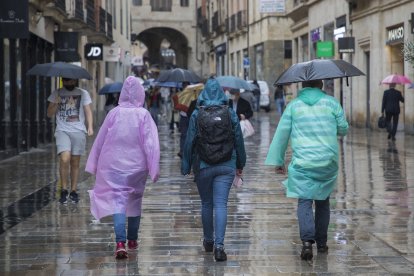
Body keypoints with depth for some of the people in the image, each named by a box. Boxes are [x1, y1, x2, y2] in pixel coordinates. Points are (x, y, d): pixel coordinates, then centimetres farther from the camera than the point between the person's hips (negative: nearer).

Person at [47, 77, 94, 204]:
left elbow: (88, 111, 4)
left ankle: (73, 191, 14)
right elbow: (49, 114, 10)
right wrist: (56, 104, -9)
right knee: (65, 158, -19)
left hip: (78, 131, 1)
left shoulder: (83, 93, 9)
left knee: (75, 162, 4)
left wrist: (90, 127, -11)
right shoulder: (56, 94, 10)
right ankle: (64, 190, -8)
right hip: (62, 131, -1)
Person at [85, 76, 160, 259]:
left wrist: (94, 165, 13)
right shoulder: (143, 115, -7)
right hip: (137, 165, 0)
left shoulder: (114, 113, -3)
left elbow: (100, 140, 3)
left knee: (118, 201, -5)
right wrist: (154, 168, -5)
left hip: (114, 165, 0)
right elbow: (151, 143, -10)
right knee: (135, 200, 18)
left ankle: (120, 242, -23)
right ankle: (132, 240, 30)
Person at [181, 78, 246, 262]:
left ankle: (208, 241, 28)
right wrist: (240, 164, 15)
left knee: (206, 203, 15)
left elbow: (189, 141, -4)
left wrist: (186, 166, 3)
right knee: (221, 204, -4)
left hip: (203, 165, 0)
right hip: (226, 165, 0)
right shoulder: (230, 113, 1)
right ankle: (219, 245, -16)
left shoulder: (197, 114, -4)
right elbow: (238, 139, 5)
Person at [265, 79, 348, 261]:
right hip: (328, 162, 1)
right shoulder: (331, 103, 4)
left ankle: (307, 241, -23)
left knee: (304, 202, -3)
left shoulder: (293, 105, 4)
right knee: (323, 201, 16)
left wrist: (277, 160, 9)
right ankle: (321, 243, 22)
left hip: (302, 162, -1)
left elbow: (281, 134, 3)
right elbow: (343, 129, 9)